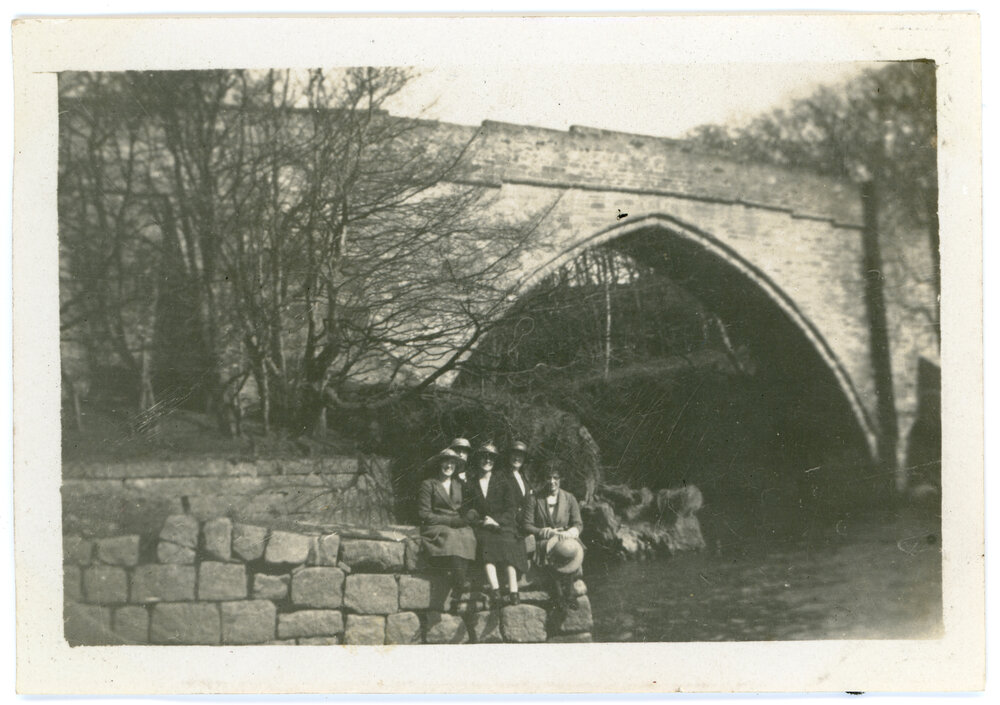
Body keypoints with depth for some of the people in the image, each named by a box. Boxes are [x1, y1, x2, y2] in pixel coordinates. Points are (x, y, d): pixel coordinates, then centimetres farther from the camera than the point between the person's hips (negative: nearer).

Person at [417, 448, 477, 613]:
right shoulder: (428, 485, 8)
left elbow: (469, 510, 18)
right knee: (452, 537, -37)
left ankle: (457, 594, -38)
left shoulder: (460, 486, 22)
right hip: (435, 529, -3)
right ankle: (462, 586, -38)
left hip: (459, 527, 3)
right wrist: (449, 520, -10)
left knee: (467, 536, -32)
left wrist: (462, 519, -7)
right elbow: (424, 514, -1)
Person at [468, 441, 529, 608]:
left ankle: (513, 592, -43)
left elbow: (511, 511, 7)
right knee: (486, 542, -34)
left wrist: (496, 520, -11)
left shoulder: (504, 485, 19)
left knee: (506, 542, -33)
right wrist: (476, 518, -10)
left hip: (502, 527, 0)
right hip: (481, 527, 0)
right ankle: (495, 589, -48)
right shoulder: (470, 485, 19)